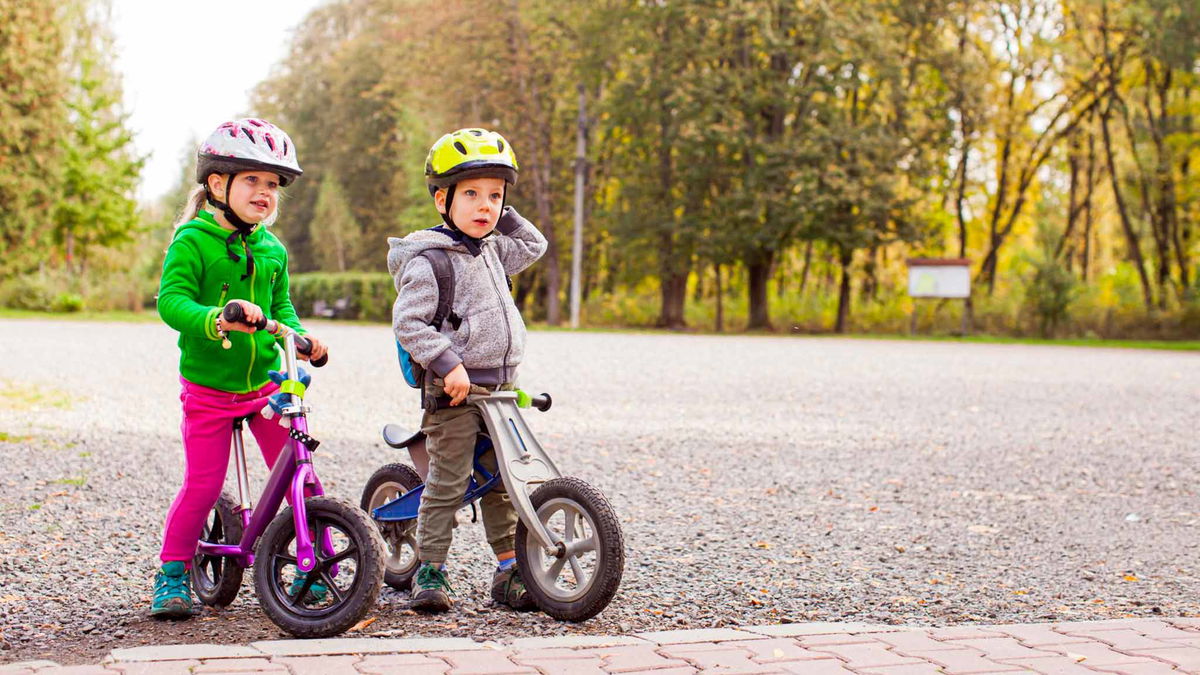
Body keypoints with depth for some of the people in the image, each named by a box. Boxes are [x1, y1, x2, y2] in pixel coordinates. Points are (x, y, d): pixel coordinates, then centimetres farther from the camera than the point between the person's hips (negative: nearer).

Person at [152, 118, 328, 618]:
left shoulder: (272, 250, 6)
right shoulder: (192, 241, -12)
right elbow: (171, 300, -23)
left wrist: (301, 337, -6)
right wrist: (215, 319, -42)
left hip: (266, 384, 4)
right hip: (208, 389, -4)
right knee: (202, 484, -2)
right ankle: (172, 576, 16)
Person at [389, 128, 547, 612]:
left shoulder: (492, 250, 14)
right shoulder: (428, 262, -11)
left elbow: (533, 246, 29)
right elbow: (407, 323, -17)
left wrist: (502, 217, 16)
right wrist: (448, 364, -24)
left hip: (499, 389, 7)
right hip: (453, 391, -7)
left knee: (501, 482, 10)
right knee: (448, 483, -3)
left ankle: (508, 572, 16)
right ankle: (430, 572, 7)